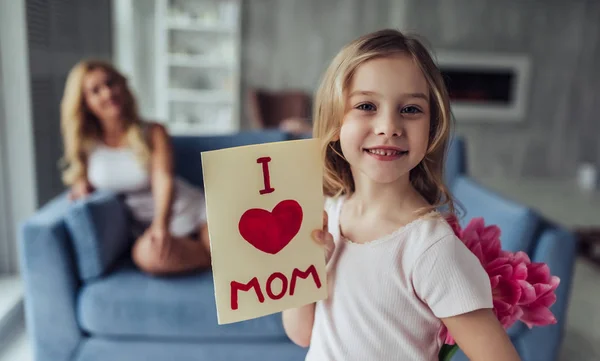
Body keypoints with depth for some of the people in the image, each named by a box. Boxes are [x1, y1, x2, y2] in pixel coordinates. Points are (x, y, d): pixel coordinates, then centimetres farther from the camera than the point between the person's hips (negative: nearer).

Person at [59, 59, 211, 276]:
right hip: (151, 224, 2)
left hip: (193, 211, -2)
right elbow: (81, 177, 23)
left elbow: (163, 180, -16)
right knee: (148, 254, -37)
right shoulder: (87, 144, 5)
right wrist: (82, 184, -3)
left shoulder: (153, 132, -1)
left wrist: (161, 224, -34)